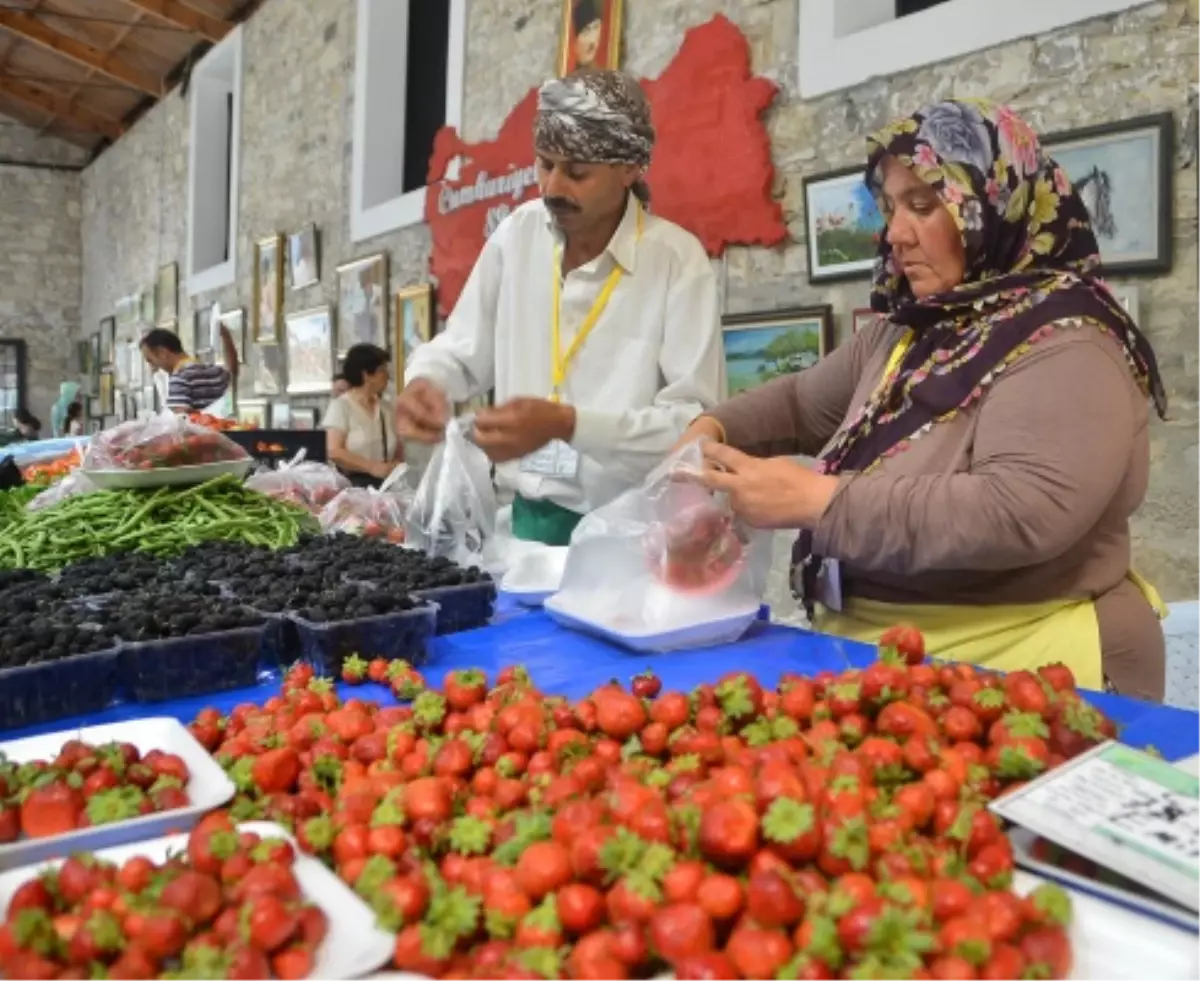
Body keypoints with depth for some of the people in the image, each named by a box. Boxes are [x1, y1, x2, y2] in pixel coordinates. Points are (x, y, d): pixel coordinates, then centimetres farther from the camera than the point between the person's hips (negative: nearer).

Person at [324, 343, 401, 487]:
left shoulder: (386, 408, 13)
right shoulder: (340, 406, -2)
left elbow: (399, 448, 17)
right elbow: (334, 452, -11)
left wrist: (396, 466, -5)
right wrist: (372, 467, -19)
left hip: (385, 483, 5)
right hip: (352, 484, -4)